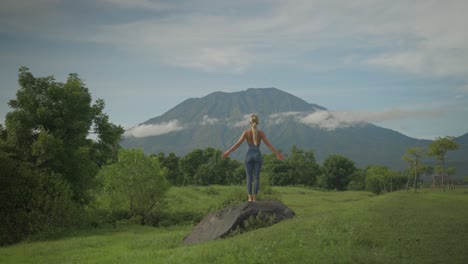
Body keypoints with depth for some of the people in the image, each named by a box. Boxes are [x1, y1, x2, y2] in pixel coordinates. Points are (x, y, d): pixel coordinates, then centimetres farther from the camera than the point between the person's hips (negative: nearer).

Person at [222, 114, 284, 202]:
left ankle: (250, 198, -3)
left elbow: (238, 143, -11)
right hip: (257, 155, 0)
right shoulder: (261, 132, -2)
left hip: (249, 155, 0)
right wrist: (277, 154, -1)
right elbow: (268, 144, -5)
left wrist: (228, 152, -9)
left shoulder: (246, 132, -3)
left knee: (249, 178, 6)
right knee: (257, 178, 7)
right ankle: (254, 198, 1)